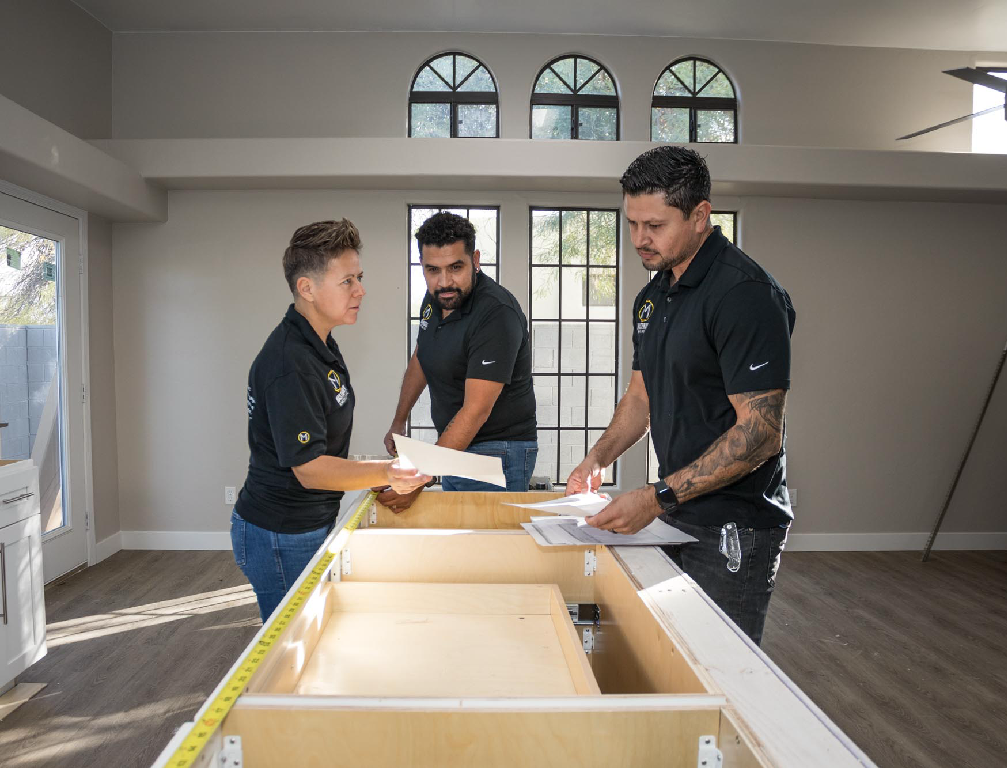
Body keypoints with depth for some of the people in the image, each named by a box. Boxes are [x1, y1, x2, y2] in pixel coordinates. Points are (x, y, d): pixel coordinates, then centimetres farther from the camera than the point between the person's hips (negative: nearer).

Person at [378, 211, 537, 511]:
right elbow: (420, 360, 21)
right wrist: (399, 421, 19)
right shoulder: (435, 298, 2)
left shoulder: (497, 314, -25)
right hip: (455, 445, 8)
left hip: (498, 451, -8)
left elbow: (476, 411, -29)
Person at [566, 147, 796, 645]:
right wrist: (598, 459, 1)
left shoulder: (748, 294, -18)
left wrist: (658, 498, -25)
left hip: (735, 531, -8)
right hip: (675, 516, 8)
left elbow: (759, 433, -22)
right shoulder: (653, 296, 10)